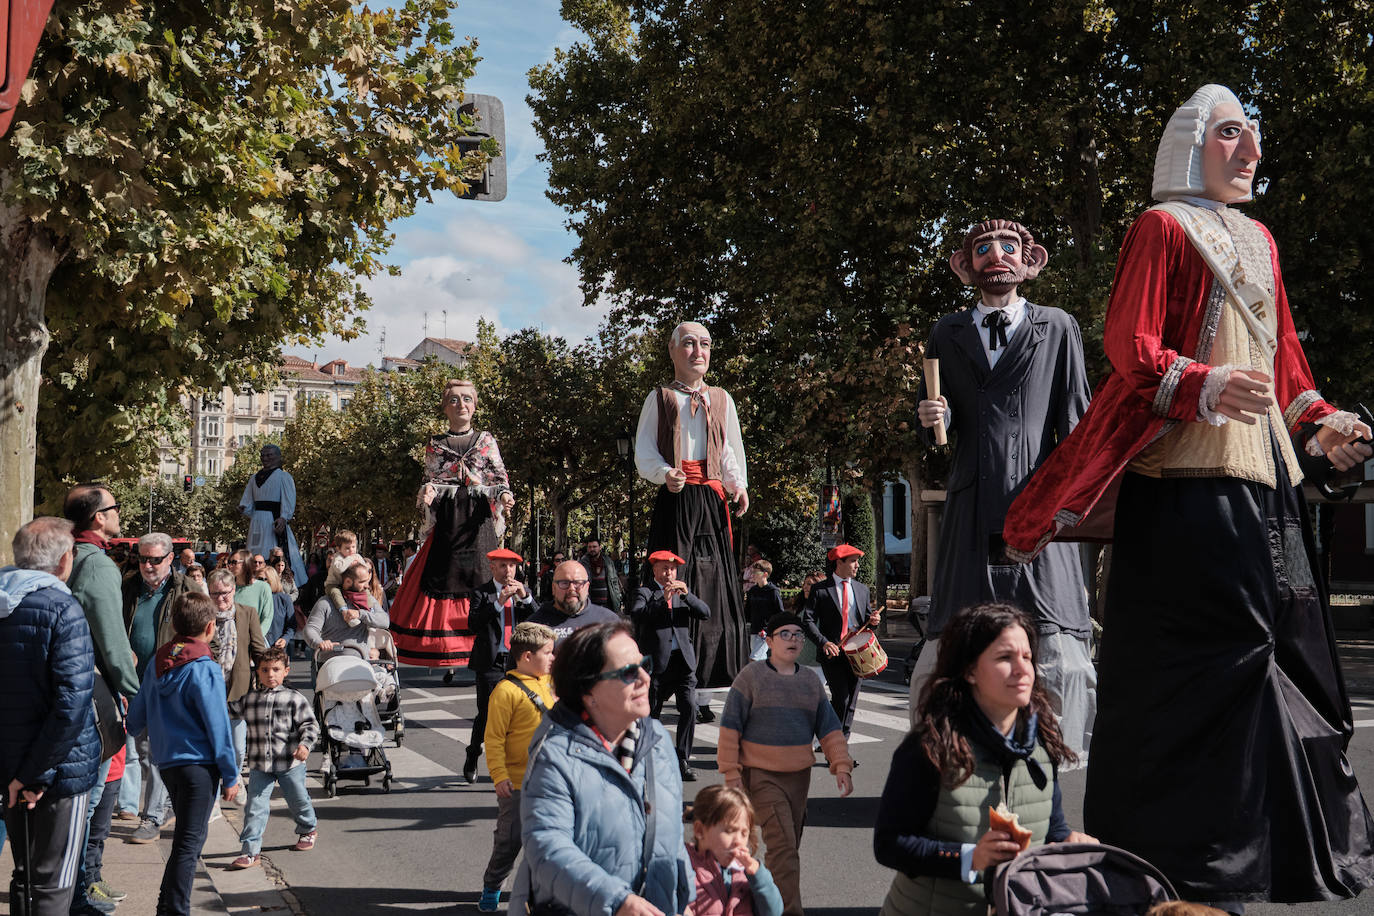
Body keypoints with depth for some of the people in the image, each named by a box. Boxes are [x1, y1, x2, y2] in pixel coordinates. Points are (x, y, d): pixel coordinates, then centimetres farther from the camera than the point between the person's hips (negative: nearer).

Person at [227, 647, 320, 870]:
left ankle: (307, 831, 42)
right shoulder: (250, 699, 5)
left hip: (290, 764, -2)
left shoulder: (294, 699, -6)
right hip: (259, 766, 2)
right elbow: (229, 710, 19)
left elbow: (310, 724, -6)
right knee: (254, 807, -3)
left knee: (298, 801, 15)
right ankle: (250, 851, 0)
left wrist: (305, 744, -20)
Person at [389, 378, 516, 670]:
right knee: (442, 577, -5)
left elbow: (499, 477, 9)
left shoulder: (486, 441, 11)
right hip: (447, 518, 0)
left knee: (481, 580, -7)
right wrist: (428, 493, -10)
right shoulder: (435, 445, 12)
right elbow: (430, 481, 12)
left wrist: (504, 496, -11)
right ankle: (443, 657, -1)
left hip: (478, 518, 0)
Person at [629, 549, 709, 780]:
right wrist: (663, 598, -27)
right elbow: (636, 615, -18)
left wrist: (686, 595, -14)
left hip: (683, 660, 3)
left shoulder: (682, 594, 15)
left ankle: (683, 761, -7)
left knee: (689, 708, -13)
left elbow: (705, 613, 1)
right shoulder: (645, 592, 1)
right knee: (650, 712, 8)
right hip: (657, 662, -2)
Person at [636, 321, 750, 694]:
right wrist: (666, 474, -17)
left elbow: (731, 450, 17)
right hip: (674, 498, -3)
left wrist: (738, 485, -1)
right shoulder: (659, 398, 10)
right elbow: (644, 451, 2)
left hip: (711, 498, 3)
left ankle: (709, 675, 1)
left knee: (715, 580, -3)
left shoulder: (721, 400, 19)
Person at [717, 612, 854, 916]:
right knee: (783, 847, -14)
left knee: (789, 845, 13)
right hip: (761, 775, -5)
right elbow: (730, 725, -6)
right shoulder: (751, 676, -6)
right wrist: (731, 772, -11)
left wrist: (841, 767, -2)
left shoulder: (810, 681, 9)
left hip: (799, 775, 6)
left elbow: (829, 728, 9)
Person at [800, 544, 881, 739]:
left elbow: (867, 617, 22)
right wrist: (823, 642, -19)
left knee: (851, 701, 5)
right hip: (832, 651, -5)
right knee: (841, 698, -12)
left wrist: (873, 620, -3)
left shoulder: (862, 589, 15)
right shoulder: (819, 590, 0)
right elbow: (808, 620, -5)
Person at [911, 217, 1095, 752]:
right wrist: (932, 419, -2)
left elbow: (1075, 417, 10)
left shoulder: (1057, 328, 14)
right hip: (971, 507, 2)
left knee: (1059, 659, -9)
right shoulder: (947, 334, 19)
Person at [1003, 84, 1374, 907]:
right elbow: (1130, 345, -10)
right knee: (1206, 645, -11)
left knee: (1283, 635, 5)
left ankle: (1288, 836, 13)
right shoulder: (1162, 229, 0)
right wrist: (1207, 388, -26)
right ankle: (1176, 847, -4)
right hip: (1186, 469, -8)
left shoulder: (1258, 240, 22)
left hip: (1262, 467, 8)